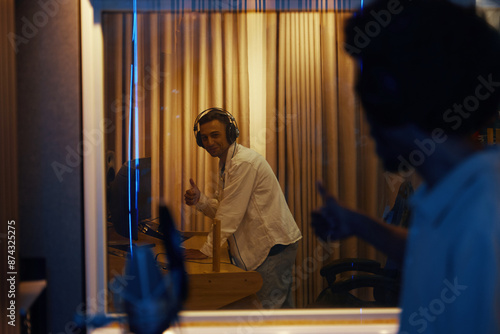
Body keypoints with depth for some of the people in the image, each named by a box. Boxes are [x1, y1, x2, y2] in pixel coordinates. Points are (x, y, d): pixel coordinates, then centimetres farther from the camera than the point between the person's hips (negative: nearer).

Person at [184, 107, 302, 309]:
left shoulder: (244, 163, -19)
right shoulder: (226, 163, 13)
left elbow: (231, 213, -20)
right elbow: (221, 209, 12)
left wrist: (206, 251, -16)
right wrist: (199, 200, -8)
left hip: (274, 244, -10)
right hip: (262, 245, 10)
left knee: (268, 307, -8)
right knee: (281, 306, 15)